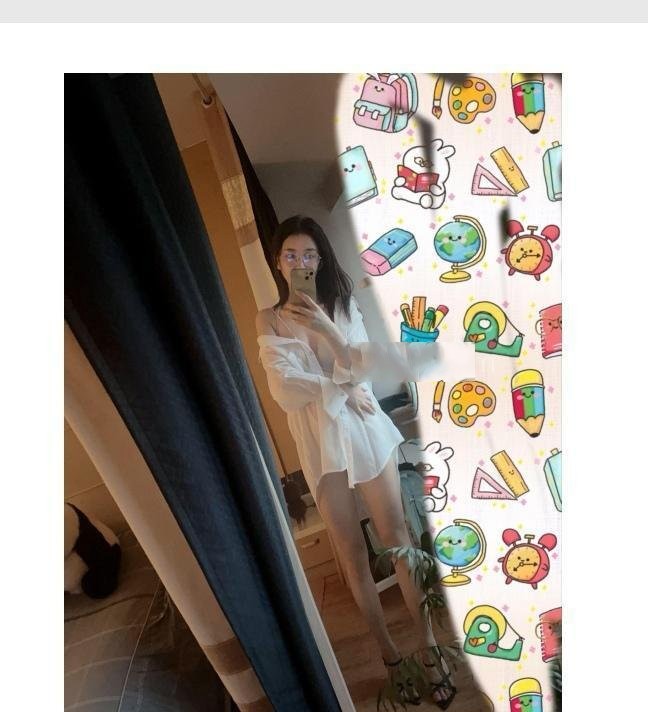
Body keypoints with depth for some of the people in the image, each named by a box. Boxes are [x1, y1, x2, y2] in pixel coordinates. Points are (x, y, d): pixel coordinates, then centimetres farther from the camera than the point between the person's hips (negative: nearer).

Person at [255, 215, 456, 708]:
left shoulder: (342, 304, 2)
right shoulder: (270, 321, 0)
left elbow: (364, 366, -8)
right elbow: (284, 387, -11)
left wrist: (324, 326, -22)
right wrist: (343, 390, -14)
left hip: (365, 430, 1)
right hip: (319, 441, 0)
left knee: (396, 535, 6)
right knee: (352, 550, 8)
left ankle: (427, 641, 26)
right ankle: (389, 652, 28)